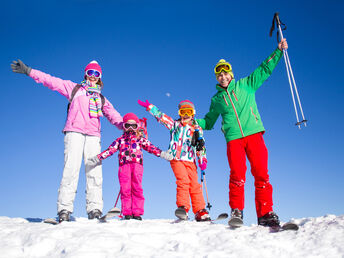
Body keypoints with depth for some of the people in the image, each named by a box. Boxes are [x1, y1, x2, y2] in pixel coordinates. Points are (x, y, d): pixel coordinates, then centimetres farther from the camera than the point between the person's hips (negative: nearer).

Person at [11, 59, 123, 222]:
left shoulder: (101, 99, 26)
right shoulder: (74, 88, 19)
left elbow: (114, 116, 19)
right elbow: (51, 81, 14)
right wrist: (29, 71, 7)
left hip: (93, 135, 3)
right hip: (74, 132, -3)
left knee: (94, 172, -8)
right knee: (71, 168, -15)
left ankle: (94, 210, -9)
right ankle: (64, 210, -15)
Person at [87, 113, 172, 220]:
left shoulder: (140, 139, 17)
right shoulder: (120, 140, 19)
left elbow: (150, 147, 7)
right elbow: (110, 150, 13)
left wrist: (161, 154, -8)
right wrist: (98, 158, 4)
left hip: (137, 164, -1)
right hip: (124, 165, 1)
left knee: (137, 189, -5)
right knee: (125, 189, -3)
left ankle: (137, 212, -2)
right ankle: (127, 213, 1)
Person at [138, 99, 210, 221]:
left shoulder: (197, 129, 15)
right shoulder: (175, 124, 15)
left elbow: (201, 146, 11)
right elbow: (161, 116, 12)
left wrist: (202, 160, -2)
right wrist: (149, 106, 5)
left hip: (190, 161, 1)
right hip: (176, 159, -1)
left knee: (195, 185, -5)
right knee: (183, 181, -20)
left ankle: (200, 212, 2)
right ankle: (183, 207, -20)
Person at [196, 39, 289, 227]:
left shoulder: (246, 85, 16)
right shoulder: (216, 99, 20)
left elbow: (264, 70, 19)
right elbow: (208, 122, 28)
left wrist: (278, 51, 15)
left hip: (254, 133, 0)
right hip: (233, 138, 1)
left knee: (261, 173, -8)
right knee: (237, 175, -14)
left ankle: (265, 214, -4)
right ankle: (236, 211, -1)